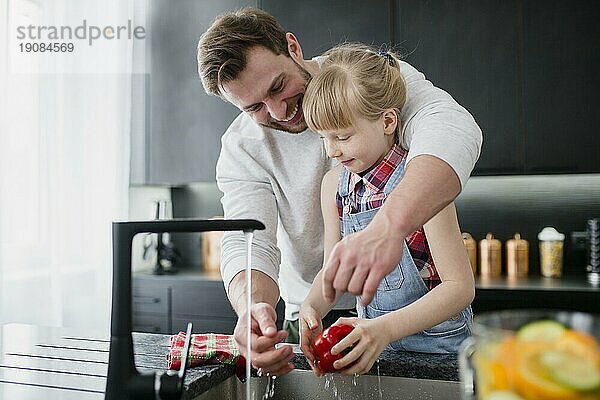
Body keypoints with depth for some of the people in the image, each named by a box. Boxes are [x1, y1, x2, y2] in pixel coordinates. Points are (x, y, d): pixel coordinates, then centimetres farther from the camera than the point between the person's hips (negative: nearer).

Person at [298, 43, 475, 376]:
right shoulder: (334, 184, 1)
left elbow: (460, 286, -18)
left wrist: (386, 328, -29)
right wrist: (312, 308, -12)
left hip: (439, 347, -4)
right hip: (375, 347, 5)